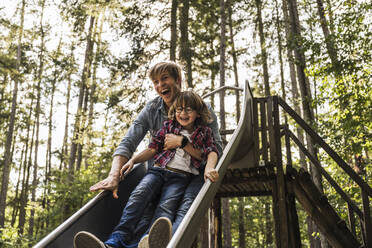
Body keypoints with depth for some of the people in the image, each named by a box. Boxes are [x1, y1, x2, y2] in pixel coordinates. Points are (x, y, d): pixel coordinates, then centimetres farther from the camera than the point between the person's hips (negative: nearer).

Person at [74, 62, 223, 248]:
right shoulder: (151, 110, 7)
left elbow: (216, 152, -9)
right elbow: (127, 143, -2)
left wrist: (181, 141, -19)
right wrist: (113, 176, -18)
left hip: (192, 174, -4)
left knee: (187, 205, -37)